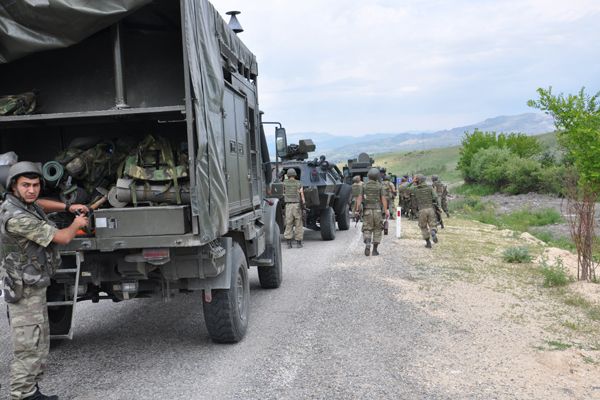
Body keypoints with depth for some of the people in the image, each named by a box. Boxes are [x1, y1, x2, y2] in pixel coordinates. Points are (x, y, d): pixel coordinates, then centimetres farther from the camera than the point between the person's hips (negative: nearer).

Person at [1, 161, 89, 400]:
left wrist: (68, 207, 18)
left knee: (39, 345, 16)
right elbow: (62, 238, -18)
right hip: (25, 292, -10)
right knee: (28, 348, -5)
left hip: (35, 286, 10)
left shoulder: (24, 205, 4)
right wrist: (76, 225, 2)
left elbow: (40, 205, 31)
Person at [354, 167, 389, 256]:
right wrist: (386, 211, -8)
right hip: (377, 210, -1)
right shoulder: (380, 186, -1)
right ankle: (375, 250, 9)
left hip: (367, 211, 1)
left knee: (367, 229, 6)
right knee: (377, 230, 10)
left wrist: (357, 210, -3)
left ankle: (367, 244, -21)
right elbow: (383, 199, -8)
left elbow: (359, 198, -3)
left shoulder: (364, 186, 3)